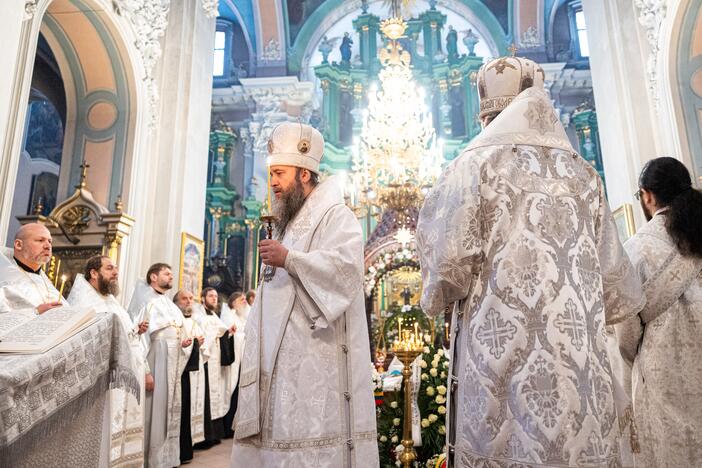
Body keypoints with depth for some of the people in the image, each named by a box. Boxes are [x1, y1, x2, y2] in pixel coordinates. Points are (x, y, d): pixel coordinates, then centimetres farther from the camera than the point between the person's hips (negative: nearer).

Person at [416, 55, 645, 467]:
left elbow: (448, 257, -13)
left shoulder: (476, 165, -3)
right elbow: (613, 271, 13)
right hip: (580, 359, 5)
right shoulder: (583, 173, 11)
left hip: (501, 348, -4)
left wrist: (436, 300, 8)